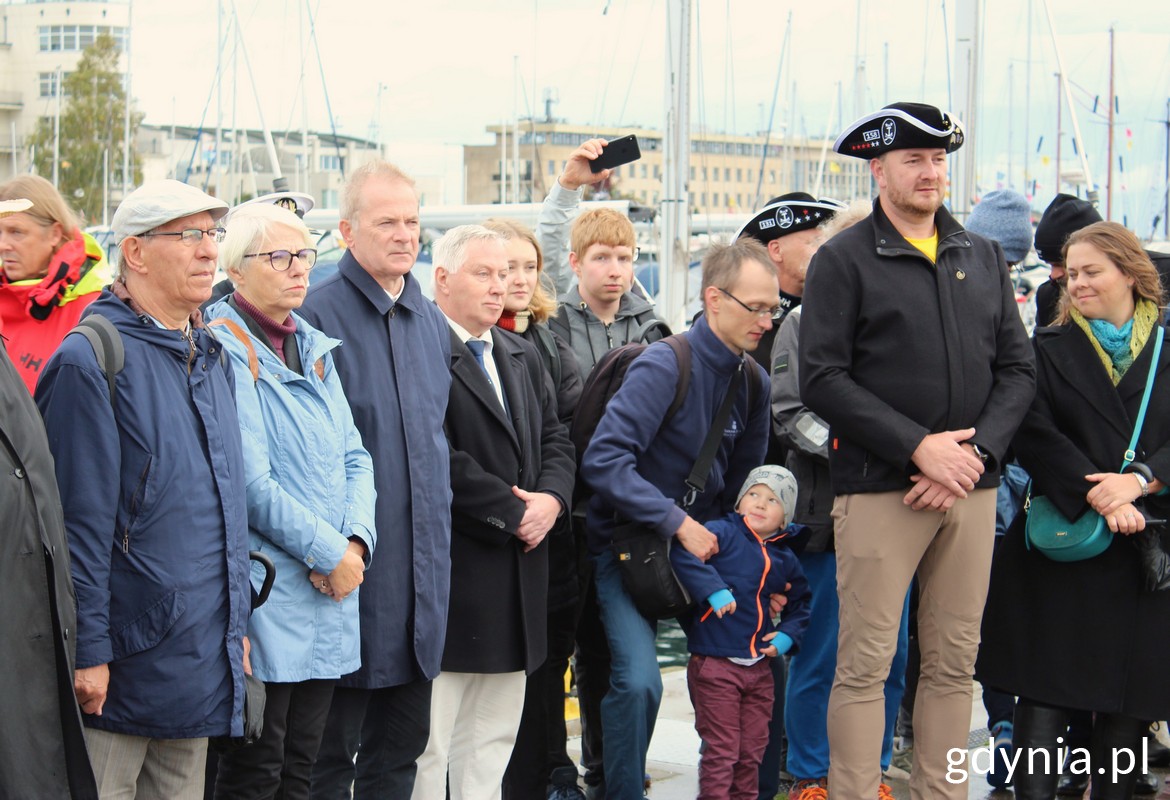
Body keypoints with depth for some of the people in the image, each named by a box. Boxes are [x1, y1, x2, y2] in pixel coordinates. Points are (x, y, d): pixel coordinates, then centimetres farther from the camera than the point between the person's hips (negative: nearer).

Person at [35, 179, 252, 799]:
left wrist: (237, 622, 17)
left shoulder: (212, 358, 13)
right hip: (124, 658, -8)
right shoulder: (90, 362, -14)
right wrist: (88, 652, -18)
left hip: (201, 658, 8)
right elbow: (80, 521, -16)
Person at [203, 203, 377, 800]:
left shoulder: (314, 347, 15)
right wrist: (331, 553, -12)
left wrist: (356, 541, -4)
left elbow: (354, 457, 13)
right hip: (268, 599, -8)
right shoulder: (225, 349, -11)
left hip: (332, 592, 8)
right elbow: (251, 481, -17)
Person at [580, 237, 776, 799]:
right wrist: (678, 524, -24)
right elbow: (603, 459, -25)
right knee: (638, 680, -21)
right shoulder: (665, 365, -18)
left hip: (701, 546, 6)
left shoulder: (753, 381, 4)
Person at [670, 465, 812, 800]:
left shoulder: (785, 559, 12)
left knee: (752, 752, 13)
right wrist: (713, 589, -28)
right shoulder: (724, 533, -6)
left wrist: (788, 635, 8)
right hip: (714, 665, -6)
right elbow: (682, 552, -23)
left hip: (759, 668, 6)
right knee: (721, 751, -3)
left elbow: (800, 603, 26)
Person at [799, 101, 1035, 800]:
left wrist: (978, 449, -6)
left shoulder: (984, 258, 14)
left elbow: (1018, 369, 11)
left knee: (955, 662, 8)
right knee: (866, 663, -4)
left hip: (972, 487, 5)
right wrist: (918, 447, -14)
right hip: (880, 489, -4)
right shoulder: (844, 260, 0)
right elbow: (823, 380, -8)